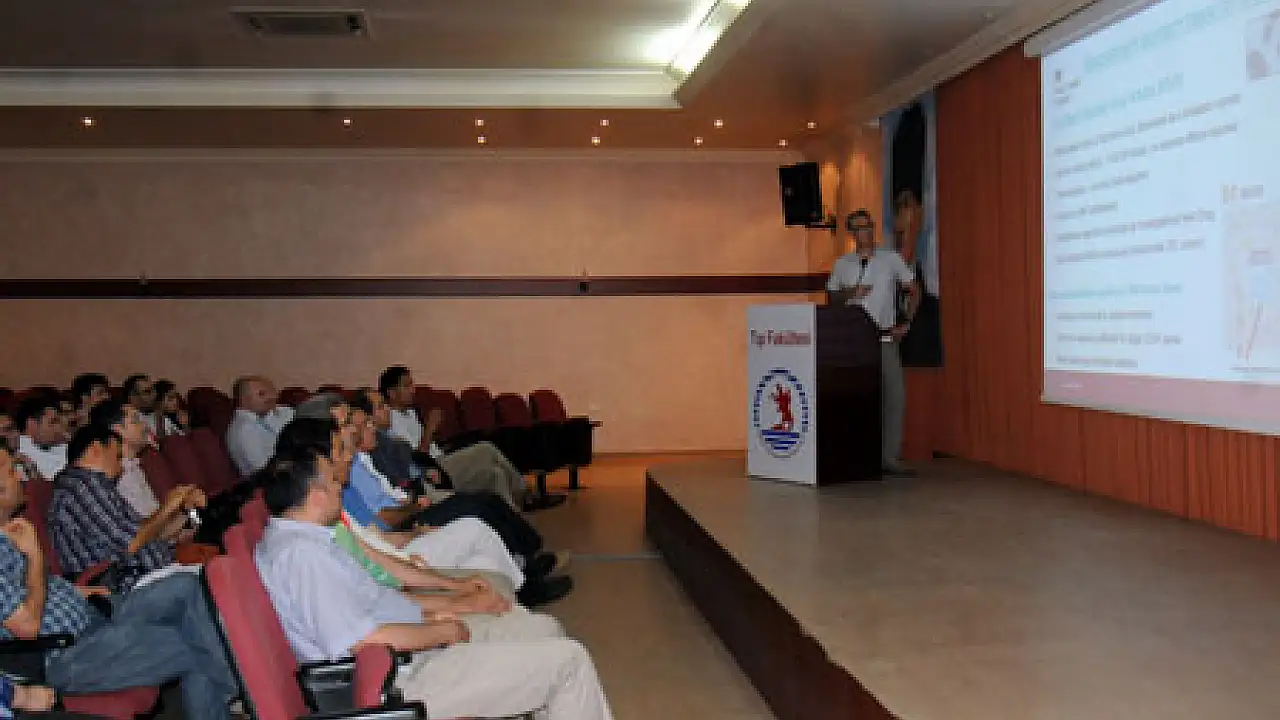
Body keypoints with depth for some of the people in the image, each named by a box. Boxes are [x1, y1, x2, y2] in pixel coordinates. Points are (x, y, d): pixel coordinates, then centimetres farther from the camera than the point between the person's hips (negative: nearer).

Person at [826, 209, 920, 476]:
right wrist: (851, 293, -7)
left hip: (885, 339, 0)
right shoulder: (842, 264, 9)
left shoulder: (891, 259, 6)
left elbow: (912, 291, 11)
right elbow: (830, 298, 12)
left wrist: (906, 323, 3)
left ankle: (889, 457, 2)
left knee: (895, 395, -5)